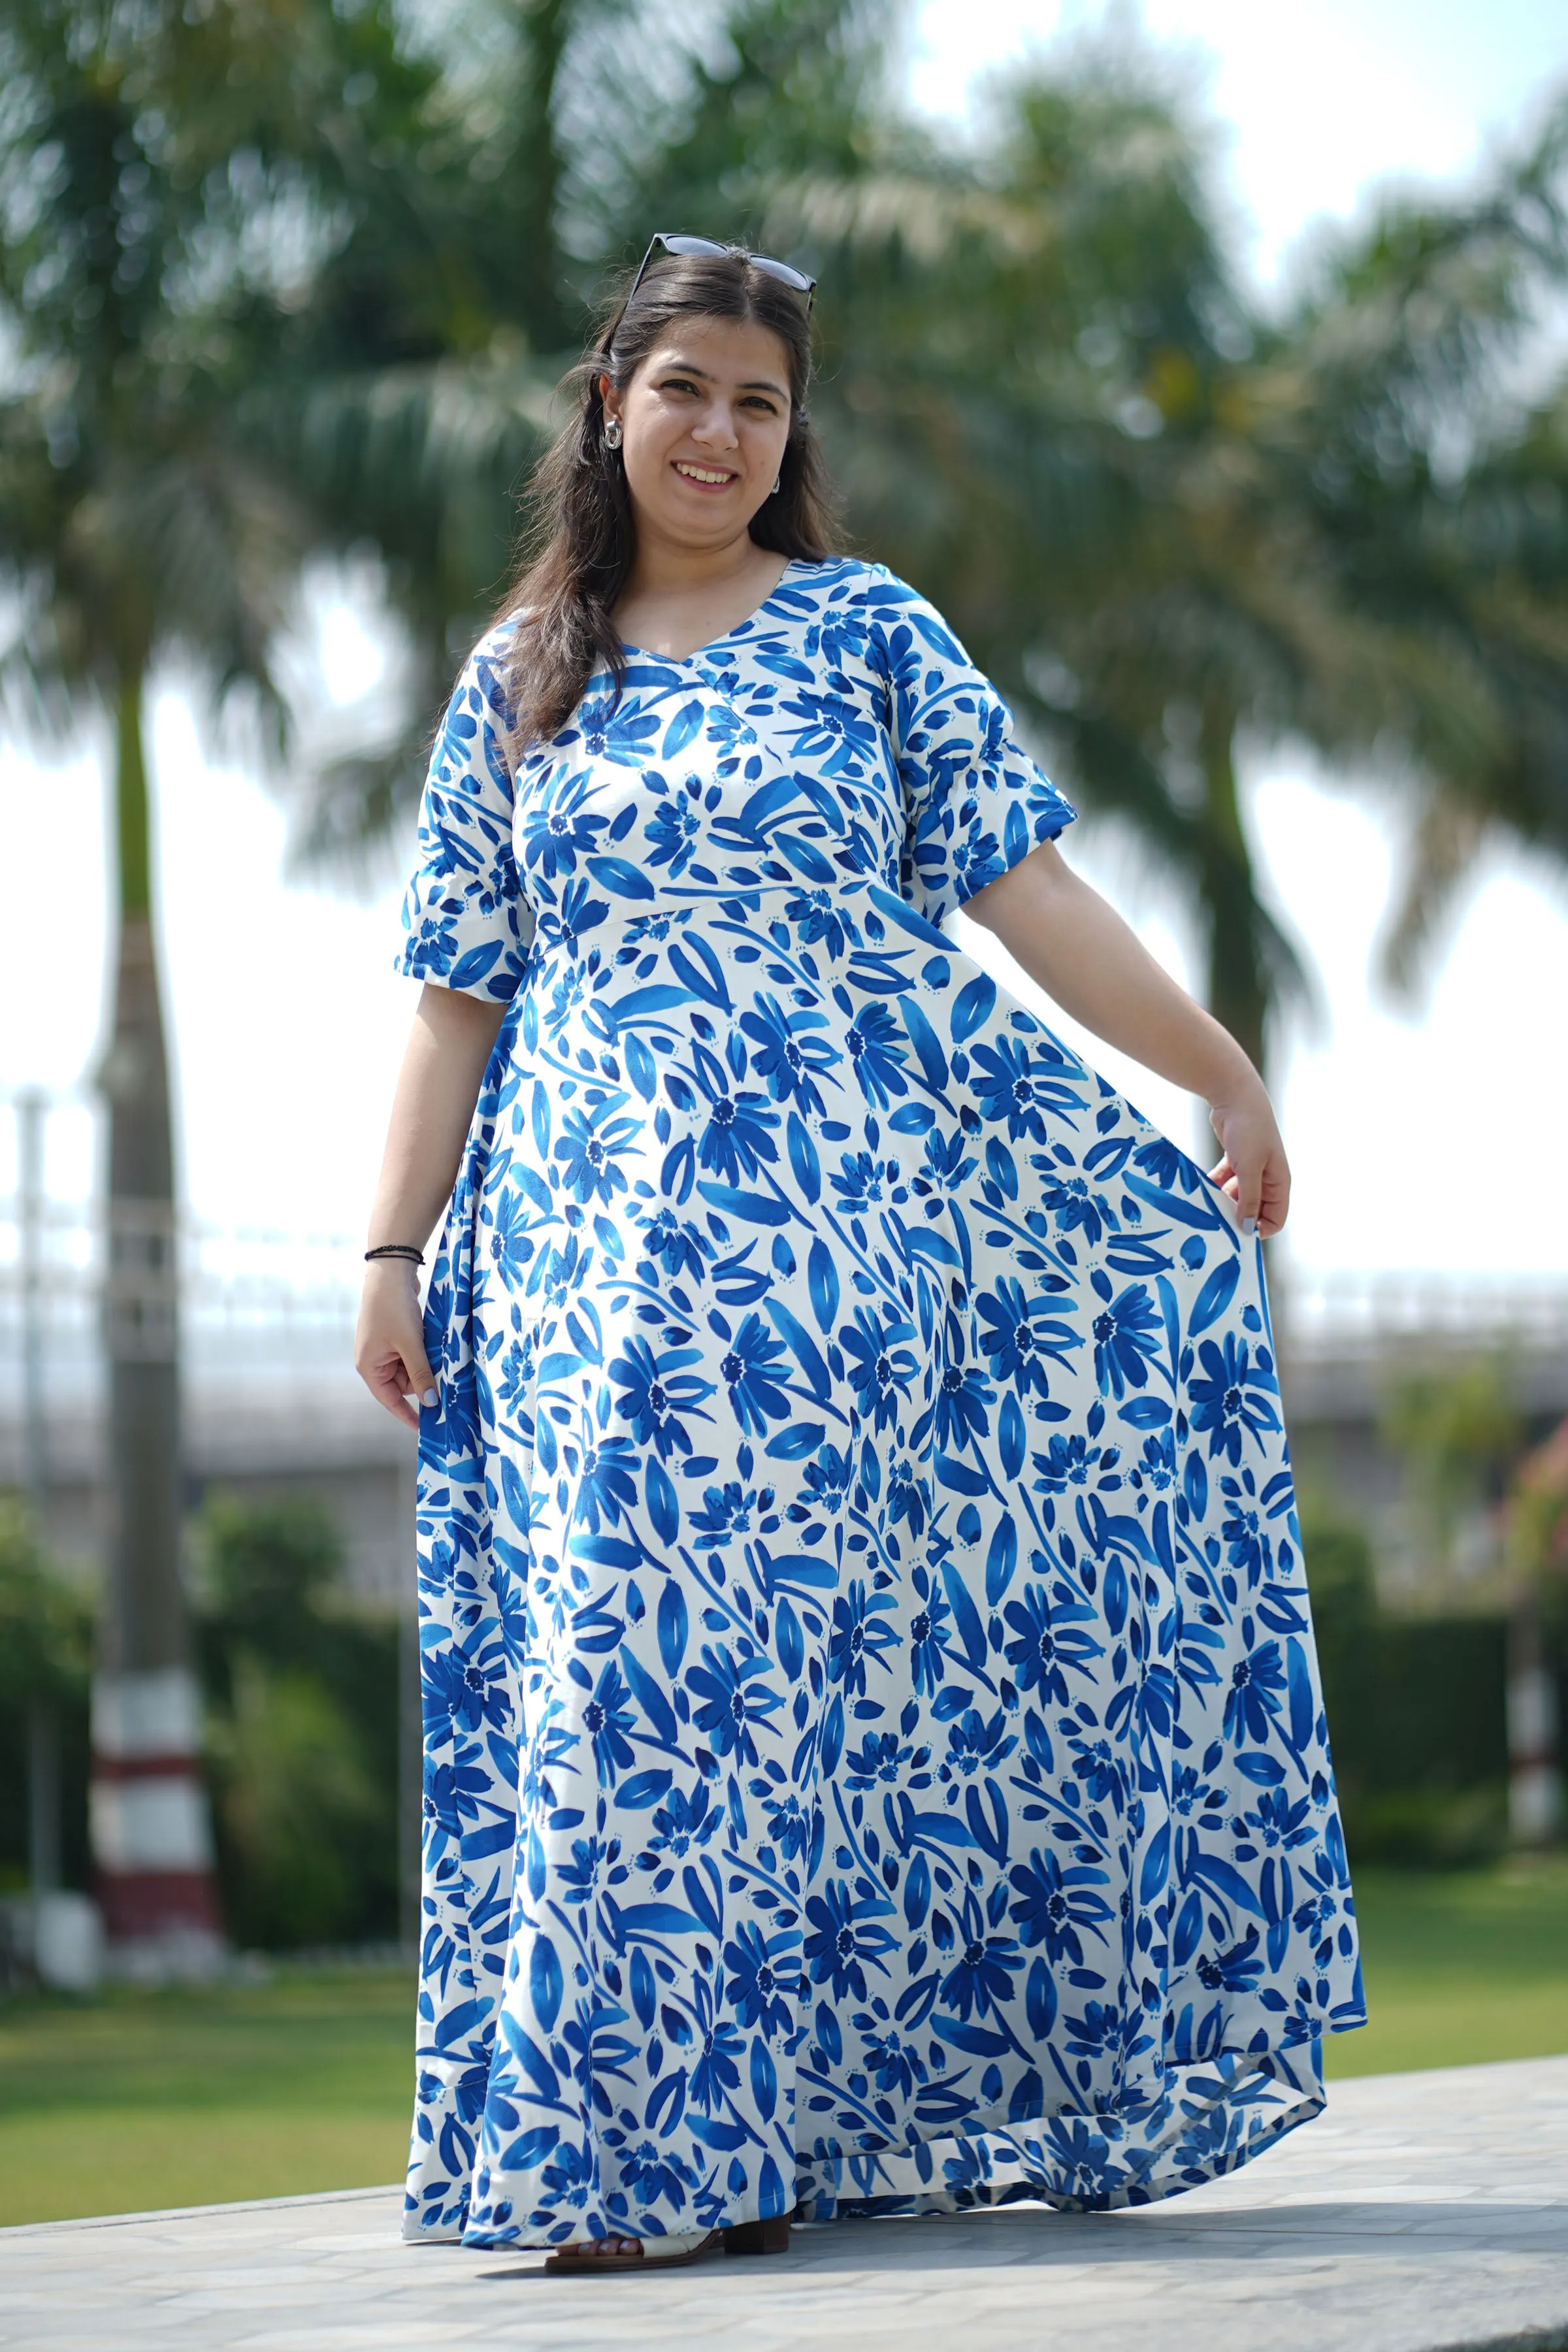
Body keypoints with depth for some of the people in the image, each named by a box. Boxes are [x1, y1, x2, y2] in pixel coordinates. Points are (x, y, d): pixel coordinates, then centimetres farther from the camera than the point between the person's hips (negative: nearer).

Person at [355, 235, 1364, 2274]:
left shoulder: (866, 629, 9)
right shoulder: (518, 686, 15)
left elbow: (1024, 882, 4)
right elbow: (458, 995, 14)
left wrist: (1223, 1073, -4)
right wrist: (395, 1252, 6)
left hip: (847, 1205, -1)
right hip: (601, 1239, 2)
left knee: (813, 1633, -5)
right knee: (620, 1649, -6)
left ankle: (773, 2128, 1)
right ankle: (625, 2149, -3)